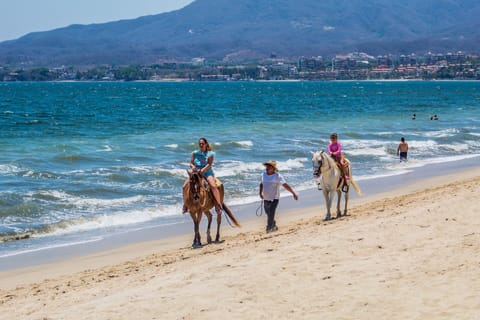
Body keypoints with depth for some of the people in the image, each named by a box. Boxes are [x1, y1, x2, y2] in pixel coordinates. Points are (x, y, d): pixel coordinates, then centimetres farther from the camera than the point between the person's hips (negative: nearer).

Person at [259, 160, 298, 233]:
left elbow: (286, 185, -15)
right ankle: (274, 226, 37)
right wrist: (260, 193, 6)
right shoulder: (263, 174, 3)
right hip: (266, 199, 6)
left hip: (274, 199, -6)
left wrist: (294, 193, -19)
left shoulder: (278, 176, -12)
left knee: (271, 214, -14)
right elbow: (261, 184, 19)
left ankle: (269, 229, -7)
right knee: (268, 214, 16)